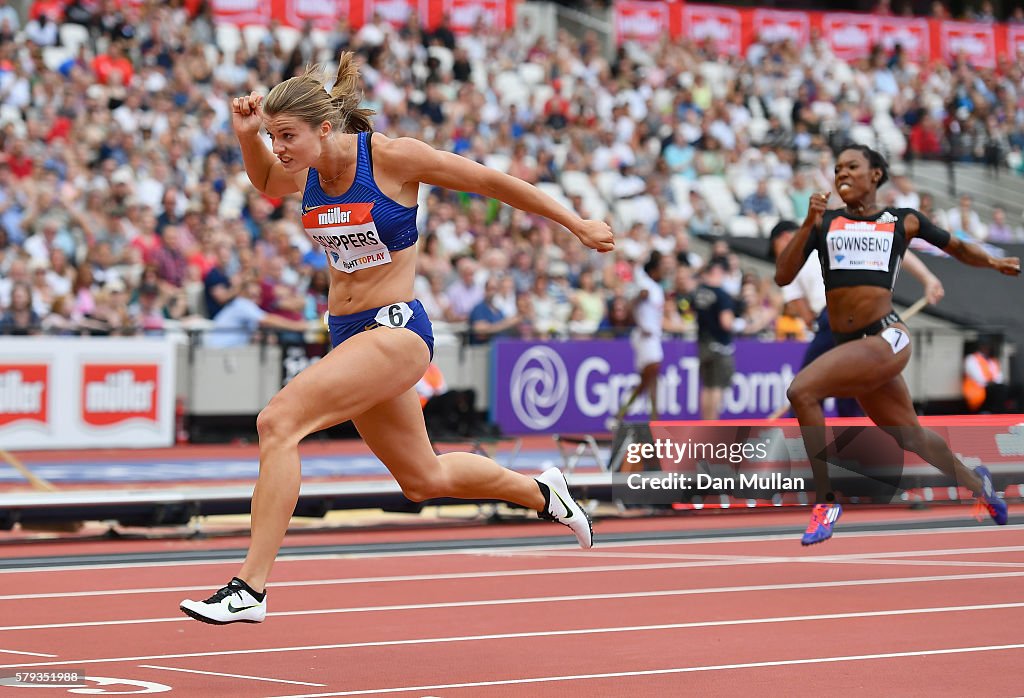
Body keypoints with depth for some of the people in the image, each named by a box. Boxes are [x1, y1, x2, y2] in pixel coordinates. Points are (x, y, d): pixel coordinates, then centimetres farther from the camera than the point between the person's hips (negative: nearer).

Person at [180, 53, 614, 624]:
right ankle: (540, 492, 48)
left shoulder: (392, 157, -17)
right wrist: (248, 136, 3)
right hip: (349, 334, 8)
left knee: (278, 422, -24)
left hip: (395, 330, -8)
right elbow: (266, 183, 26)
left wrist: (578, 225, 0)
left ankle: (250, 590, -24)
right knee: (425, 478, 21)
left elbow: (492, 182, -7)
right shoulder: (306, 171, 1)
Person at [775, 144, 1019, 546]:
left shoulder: (902, 222, 6)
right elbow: (783, 276, 2)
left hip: (886, 338, -5)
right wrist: (808, 225, -9)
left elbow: (956, 247, 20)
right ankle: (977, 484, 44)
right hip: (850, 346, 5)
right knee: (911, 436, 18)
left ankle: (825, 501, -15)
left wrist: (993, 262, 1)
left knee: (802, 391, -24)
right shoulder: (825, 223, 11)